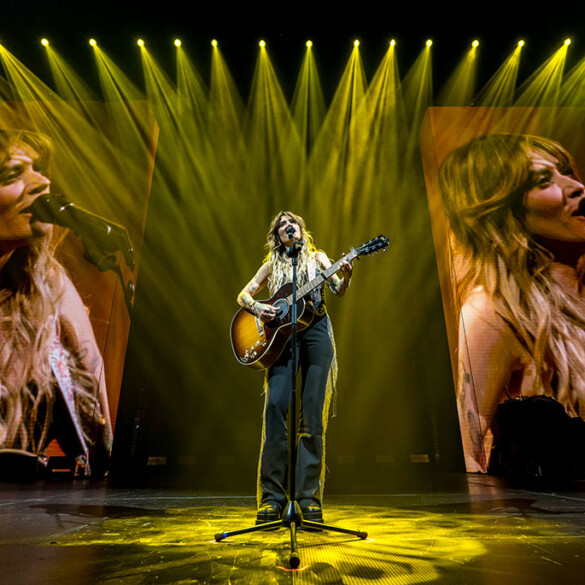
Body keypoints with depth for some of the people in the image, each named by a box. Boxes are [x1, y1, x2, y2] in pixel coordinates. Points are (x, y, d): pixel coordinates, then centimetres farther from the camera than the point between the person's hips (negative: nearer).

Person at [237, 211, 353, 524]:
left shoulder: (317, 257, 15)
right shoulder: (272, 264, 18)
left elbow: (338, 289, 1)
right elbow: (243, 295, 17)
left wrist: (345, 276, -22)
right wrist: (257, 307, -5)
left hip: (316, 332, -1)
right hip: (282, 335, 1)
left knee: (312, 413, -6)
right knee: (276, 407, -13)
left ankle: (309, 496, 2)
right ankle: (272, 497, -4)